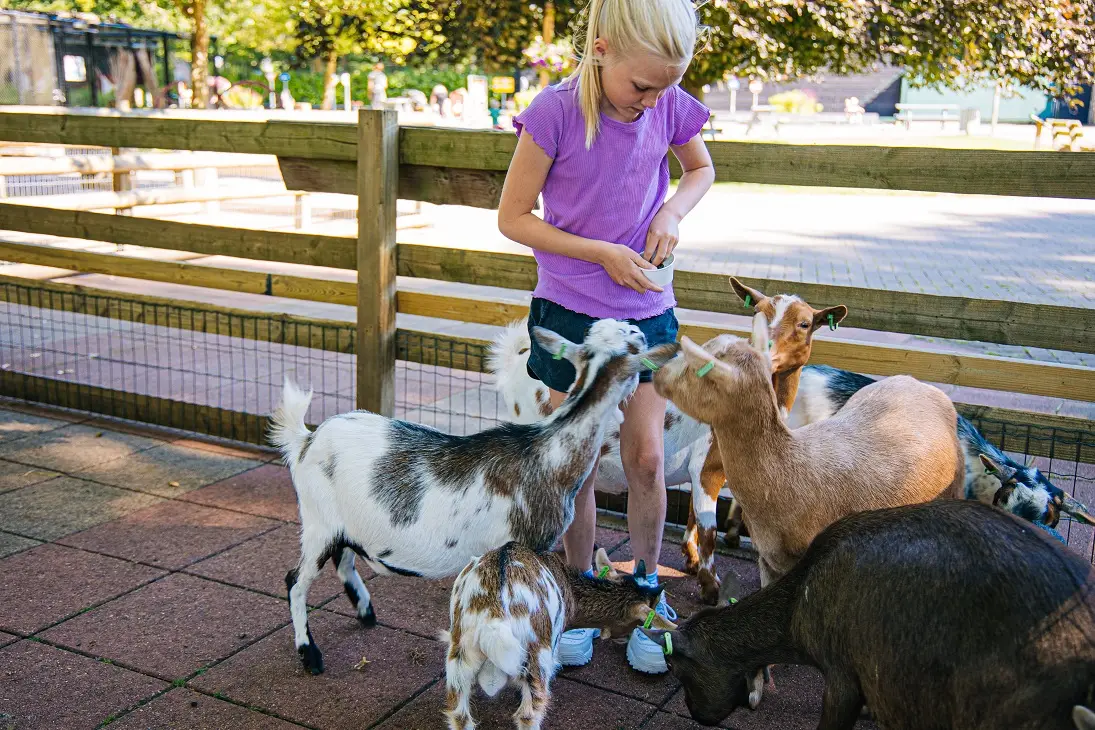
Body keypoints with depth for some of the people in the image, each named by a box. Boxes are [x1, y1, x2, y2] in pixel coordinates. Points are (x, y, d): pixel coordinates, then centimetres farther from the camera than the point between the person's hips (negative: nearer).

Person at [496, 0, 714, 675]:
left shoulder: (670, 106, -7)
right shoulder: (556, 112, -17)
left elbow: (702, 169, 14)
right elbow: (513, 218, -10)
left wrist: (672, 212, -7)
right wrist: (600, 253, -19)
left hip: (647, 310, 2)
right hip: (570, 313, -2)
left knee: (647, 458, 3)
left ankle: (645, 595, 22)